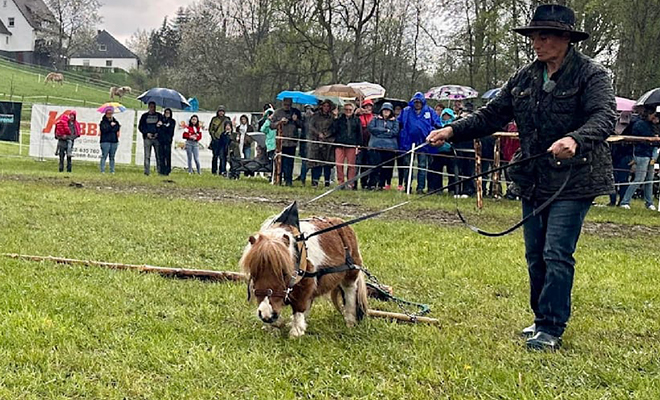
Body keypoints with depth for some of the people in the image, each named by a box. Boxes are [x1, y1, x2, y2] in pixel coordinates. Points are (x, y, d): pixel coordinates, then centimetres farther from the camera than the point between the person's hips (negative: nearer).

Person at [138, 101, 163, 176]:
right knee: (147, 156, -3)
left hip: (157, 138, 0)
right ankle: (147, 171, -2)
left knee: (158, 155, -3)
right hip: (147, 138, 0)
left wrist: (158, 133, -7)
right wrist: (146, 133, -6)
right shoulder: (144, 116, 11)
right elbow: (140, 127, 9)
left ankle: (159, 170, 1)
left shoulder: (159, 115, 11)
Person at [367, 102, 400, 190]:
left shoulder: (395, 121, 14)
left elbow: (395, 132, -2)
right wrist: (386, 130, -6)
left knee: (387, 167, -2)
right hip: (376, 146, -1)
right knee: (375, 165, -8)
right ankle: (372, 184, -6)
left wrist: (379, 133, -6)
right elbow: (371, 128, -2)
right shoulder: (375, 119, 15)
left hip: (390, 147, 1)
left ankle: (382, 184, 3)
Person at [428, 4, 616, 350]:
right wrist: (453, 131, -2)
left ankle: (551, 330, -1)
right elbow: (492, 116, 11)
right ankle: (542, 320, 27)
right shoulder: (525, 78, 10)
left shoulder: (591, 74, -9)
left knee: (556, 254, -10)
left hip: (573, 181, -7)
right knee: (535, 255, 13)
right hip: (534, 181, 7)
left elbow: (604, 117, -23)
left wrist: (575, 140, -43)